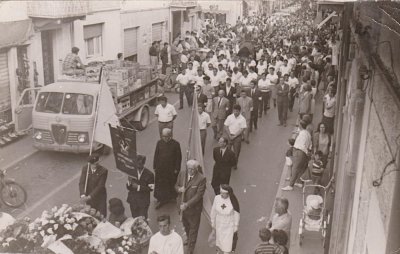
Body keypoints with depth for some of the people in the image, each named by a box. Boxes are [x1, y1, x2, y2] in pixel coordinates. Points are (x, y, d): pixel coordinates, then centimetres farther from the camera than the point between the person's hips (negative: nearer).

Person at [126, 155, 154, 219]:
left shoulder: (149, 174, -11)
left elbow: (151, 188, -11)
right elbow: (128, 187, -2)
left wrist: (139, 187, -22)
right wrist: (129, 183, -24)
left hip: (143, 202, -3)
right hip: (133, 200, 3)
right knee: (134, 219, 12)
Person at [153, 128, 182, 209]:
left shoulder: (176, 144, -13)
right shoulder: (159, 143, -5)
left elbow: (178, 157, -7)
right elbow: (156, 155, 3)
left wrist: (177, 169, -7)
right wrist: (155, 166, 3)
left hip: (171, 169, -2)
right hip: (160, 168, 2)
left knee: (172, 184, 13)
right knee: (160, 184, 9)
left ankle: (172, 196, 37)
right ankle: (161, 200, 23)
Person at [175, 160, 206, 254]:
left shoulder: (201, 179, -23)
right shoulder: (182, 173, -8)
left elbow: (198, 195, -24)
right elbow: (176, 185, 5)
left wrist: (187, 205, -29)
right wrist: (179, 189, -21)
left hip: (194, 207, -5)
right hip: (182, 205, 6)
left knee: (193, 228, 9)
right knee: (185, 224, 28)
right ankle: (189, 238, 57)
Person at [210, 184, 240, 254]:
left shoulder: (233, 201, -26)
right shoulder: (217, 198, -20)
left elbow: (236, 214, -11)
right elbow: (213, 211, -4)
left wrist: (236, 225, -3)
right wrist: (213, 222, 6)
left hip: (229, 225, -3)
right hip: (219, 224, 3)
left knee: (228, 242, 8)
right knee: (219, 238, 22)